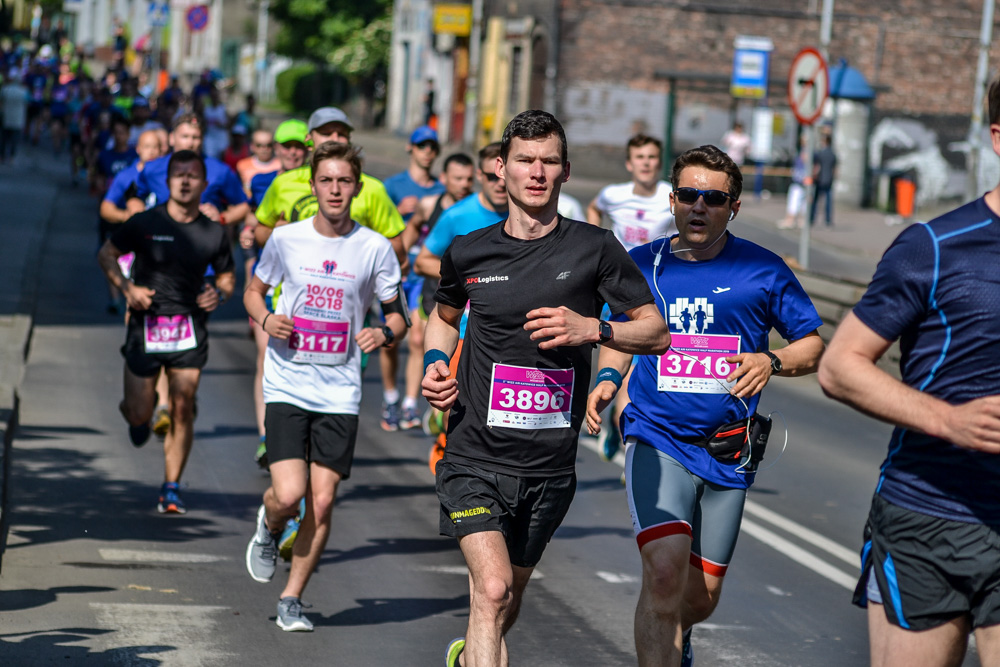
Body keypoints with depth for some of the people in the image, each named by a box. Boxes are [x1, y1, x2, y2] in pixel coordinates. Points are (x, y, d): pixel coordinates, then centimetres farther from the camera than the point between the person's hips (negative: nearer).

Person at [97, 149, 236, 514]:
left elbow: (227, 276, 15)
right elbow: (106, 254, 5)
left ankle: (171, 487, 6)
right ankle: (143, 408, 41)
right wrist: (127, 287, -11)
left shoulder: (214, 233, 2)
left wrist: (219, 294, -7)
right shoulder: (145, 223, -5)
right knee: (139, 414, 2)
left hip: (190, 327, 1)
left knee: (183, 410, -6)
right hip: (147, 324, -1)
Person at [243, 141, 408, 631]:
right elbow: (254, 290, 15)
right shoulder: (286, 239, 0)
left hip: (340, 393, 1)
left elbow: (397, 315, 9)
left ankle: (292, 599, 16)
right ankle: (268, 528, 23)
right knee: (290, 494, -14)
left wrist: (385, 333, -14)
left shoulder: (375, 249, -1)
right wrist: (265, 319, -7)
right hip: (287, 386, -1)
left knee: (322, 501, -1)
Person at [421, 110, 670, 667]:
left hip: (549, 468, 1)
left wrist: (592, 329, -17)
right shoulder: (468, 254, 2)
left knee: (507, 601, 18)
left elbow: (657, 331, 0)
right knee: (492, 590, -21)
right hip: (475, 458, -1)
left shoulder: (595, 249, -3)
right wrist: (437, 363, 4)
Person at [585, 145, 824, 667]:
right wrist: (607, 378, 0)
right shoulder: (642, 264, 3)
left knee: (701, 596, 13)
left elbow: (813, 346, 5)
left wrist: (771, 362, -15)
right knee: (665, 571, -24)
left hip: (728, 454, 1)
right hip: (658, 442, -1)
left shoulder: (763, 270, -2)